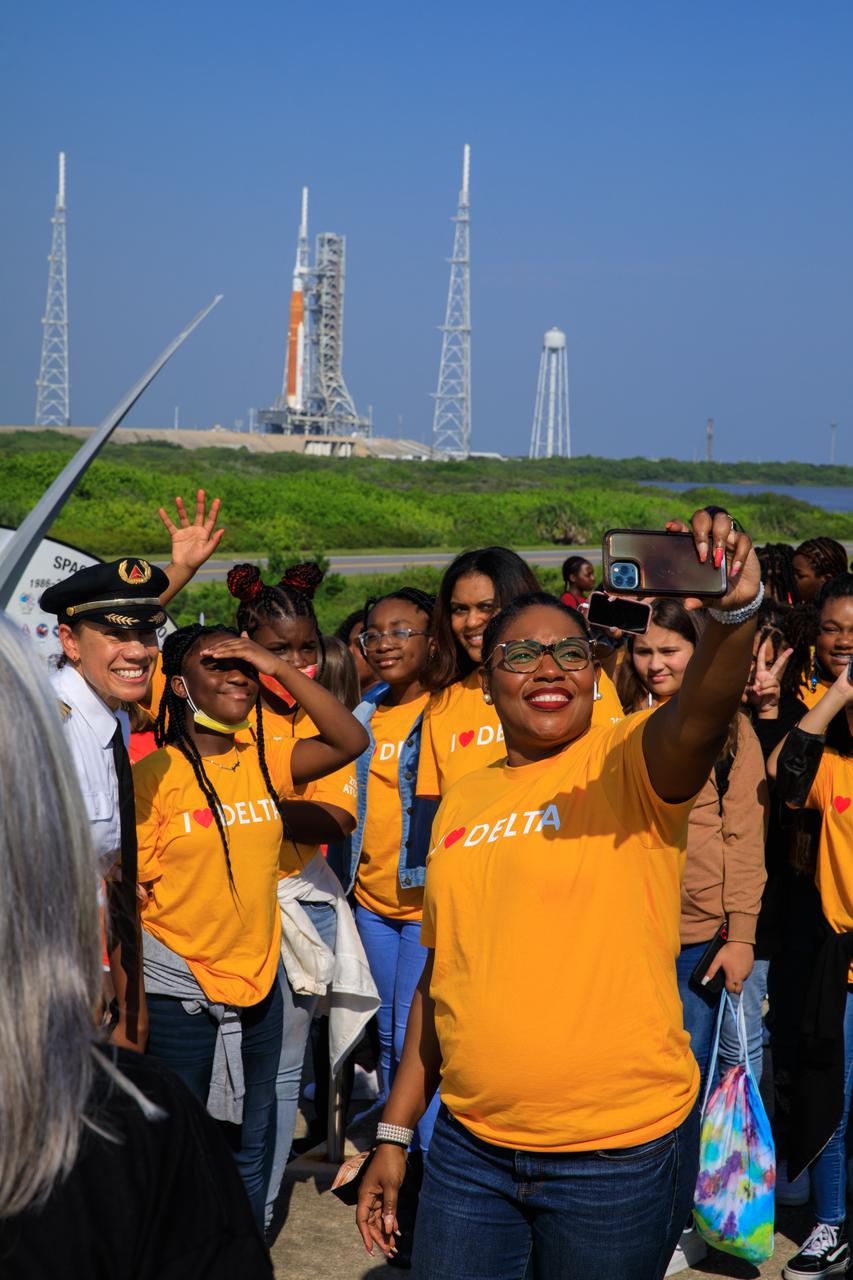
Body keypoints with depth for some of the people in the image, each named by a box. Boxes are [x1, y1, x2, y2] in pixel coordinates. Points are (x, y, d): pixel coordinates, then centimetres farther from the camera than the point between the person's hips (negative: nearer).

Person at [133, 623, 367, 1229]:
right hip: (178, 994, -5)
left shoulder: (264, 763, 3)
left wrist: (278, 667, -14)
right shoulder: (152, 776, -11)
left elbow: (350, 741, -8)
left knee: (249, 1155, 17)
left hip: (258, 987, 5)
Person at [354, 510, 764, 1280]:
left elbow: (702, 715, -29)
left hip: (620, 1151, -4)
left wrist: (733, 611, -48)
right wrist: (395, 1132, 14)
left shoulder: (628, 762, -6)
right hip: (470, 1145, 4)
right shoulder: (463, 801, 8)